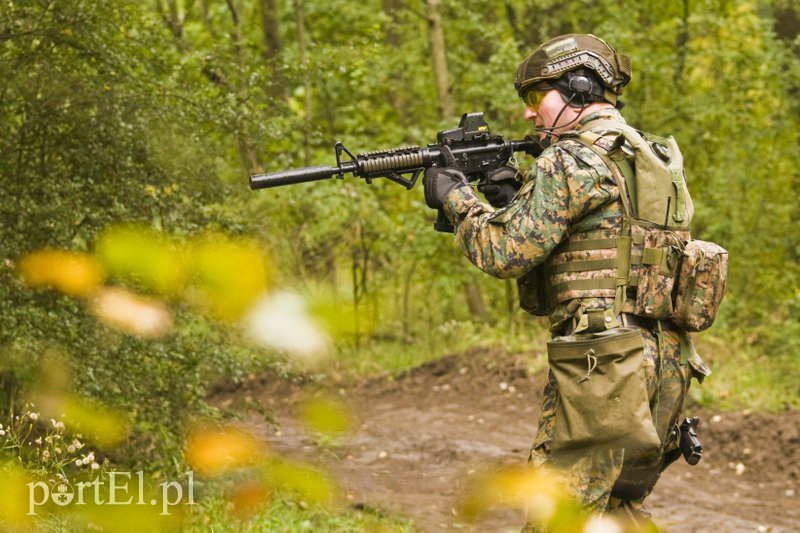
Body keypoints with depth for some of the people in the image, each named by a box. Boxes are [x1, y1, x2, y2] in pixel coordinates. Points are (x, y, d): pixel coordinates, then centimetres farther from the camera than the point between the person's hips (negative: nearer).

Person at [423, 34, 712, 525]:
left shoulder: (574, 160, -10)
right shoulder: (656, 159, 18)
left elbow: (505, 253, -12)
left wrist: (455, 198, 3)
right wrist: (515, 202, 13)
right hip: (665, 369, 9)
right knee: (618, 509, 19)